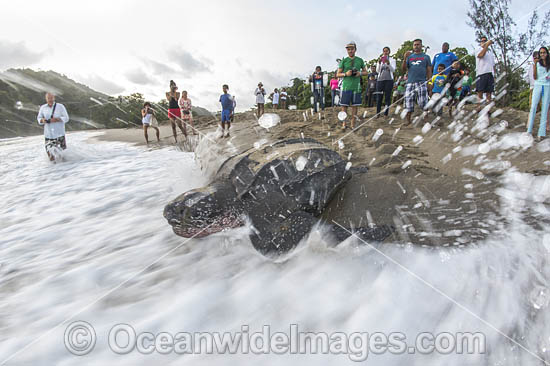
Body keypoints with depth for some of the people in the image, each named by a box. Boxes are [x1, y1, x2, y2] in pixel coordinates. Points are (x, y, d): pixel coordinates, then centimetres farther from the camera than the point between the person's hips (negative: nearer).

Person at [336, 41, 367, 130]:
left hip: (356, 86, 2)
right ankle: (344, 124, 8)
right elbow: (338, 74, 6)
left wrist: (360, 73, -4)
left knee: (354, 105, 3)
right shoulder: (344, 61, 5)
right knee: (344, 105, -2)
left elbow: (365, 72, 19)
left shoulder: (360, 60, 10)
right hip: (346, 86, -1)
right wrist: (346, 74, -13)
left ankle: (353, 124, 10)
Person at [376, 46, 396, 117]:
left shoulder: (392, 60, 9)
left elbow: (393, 70, -4)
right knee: (379, 97, -3)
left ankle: (386, 113, -5)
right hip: (380, 79, 1)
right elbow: (377, 70, 4)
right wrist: (379, 63, -14)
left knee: (387, 97, -6)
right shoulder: (380, 60, 14)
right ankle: (377, 113, -2)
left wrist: (388, 63, -22)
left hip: (389, 80, -1)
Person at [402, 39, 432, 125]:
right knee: (408, 102, -2)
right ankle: (408, 120, 5)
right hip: (410, 82, 2)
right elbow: (404, 70, 10)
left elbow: (429, 70, 10)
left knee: (423, 102, -10)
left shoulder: (426, 57, 15)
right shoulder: (409, 56, 18)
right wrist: (405, 59, -3)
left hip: (421, 82, -2)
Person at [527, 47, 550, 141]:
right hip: (538, 86, 0)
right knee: (533, 107, -10)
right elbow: (535, 77, 0)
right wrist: (535, 64, -8)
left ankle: (542, 133, -6)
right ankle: (529, 130, -7)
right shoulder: (537, 63, 8)